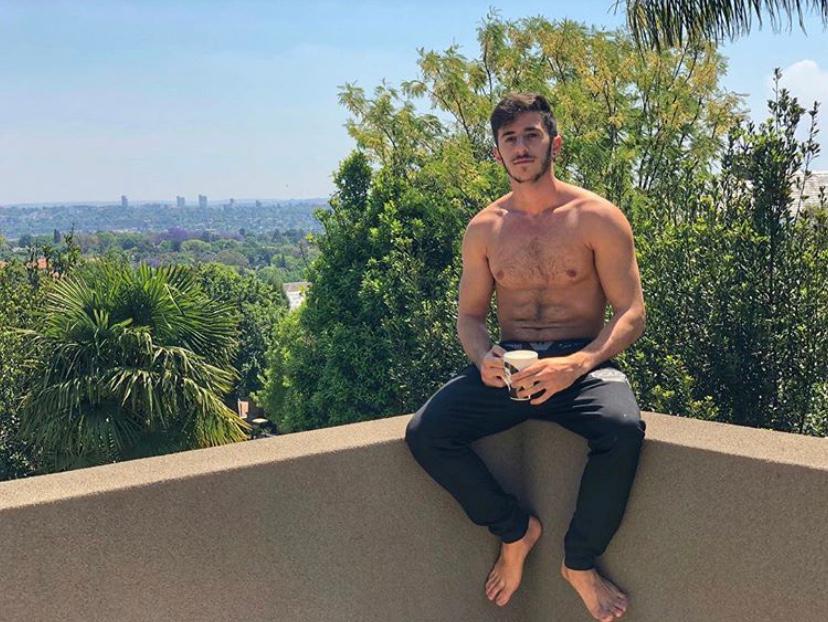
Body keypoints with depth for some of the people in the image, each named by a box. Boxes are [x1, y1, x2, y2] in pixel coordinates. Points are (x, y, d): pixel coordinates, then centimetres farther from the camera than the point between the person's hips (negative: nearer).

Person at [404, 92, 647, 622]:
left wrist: (576, 365, -23)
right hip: (506, 362, 3)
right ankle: (516, 529, 3)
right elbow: (470, 314, 14)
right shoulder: (483, 229, 8)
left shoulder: (598, 217, -2)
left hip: (583, 362, -3)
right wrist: (483, 358, -11)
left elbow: (632, 313, -5)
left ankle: (581, 563, -8)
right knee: (424, 433, -20)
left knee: (623, 430, -34)